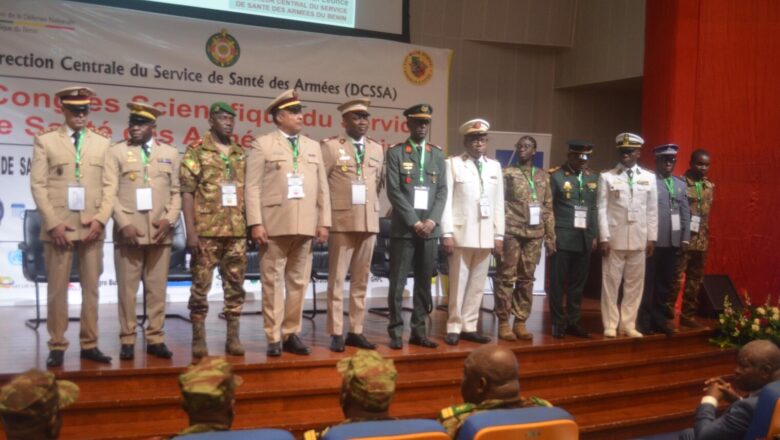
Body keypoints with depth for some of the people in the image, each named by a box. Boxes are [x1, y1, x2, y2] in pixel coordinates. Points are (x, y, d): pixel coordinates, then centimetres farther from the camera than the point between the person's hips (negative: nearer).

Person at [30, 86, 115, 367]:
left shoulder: (103, 143, 12)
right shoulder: (45, 140, 6)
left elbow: (109, 186, 8)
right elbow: (38, 185, 0)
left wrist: (100, 219, -6)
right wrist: (53, 223, -10)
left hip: (92, 227, 2)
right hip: (58, 227, -2)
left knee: (91, 288, 5)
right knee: (57, 288, 1)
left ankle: (89, 345, 12)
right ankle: (57, 346, 10)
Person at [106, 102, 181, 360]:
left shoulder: (170, 153, 13)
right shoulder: (116, 152, 6)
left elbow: (176, 192, 10)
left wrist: (169, 219, -6)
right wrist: (124, 224, -12)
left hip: (160, 232, 2)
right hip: (128, 231, -2)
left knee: (157, 289, 5)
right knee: (127, 289, 2)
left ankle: (155, 339, 13)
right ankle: (127, 340, 10)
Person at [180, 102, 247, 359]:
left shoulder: (241, 154, 14)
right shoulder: (196, 151, 0)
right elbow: (187, 193, -5)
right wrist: (191, 231, -13)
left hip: (237, 232, 4)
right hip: (206, 231, -4)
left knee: (235, 286, 6)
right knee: (201, 286, 0)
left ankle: (233, 337, 13)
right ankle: (198, 338, 9)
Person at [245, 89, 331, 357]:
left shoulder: (313, 147, 17)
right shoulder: (262, 145, 4)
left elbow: (323, 188, 12)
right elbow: (253, 187, -3)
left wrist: (324, 222, 4)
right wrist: (256, 223, -12)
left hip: (305, 226, 4)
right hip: (274, 225, -4)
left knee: (298, 282, 8)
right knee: (273, 281, 1)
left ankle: (291, 334, 18)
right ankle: (273, 338, 8)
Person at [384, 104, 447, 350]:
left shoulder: (437, 154, 13)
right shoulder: (395, 153, 2)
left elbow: (442, 191, 7)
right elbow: (394, 191, -6)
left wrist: (432, 220, -7)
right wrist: (414, 222, -12)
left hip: (430, 228, 4)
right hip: (403, 228, -3)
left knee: (424, 282, 7)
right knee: (398, 283, -2)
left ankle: (418, 331, 14)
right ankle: (396, 332, 6)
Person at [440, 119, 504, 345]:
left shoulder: (494, 166, 13)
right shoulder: (453, 163, 0)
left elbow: (499, 202, 11)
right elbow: (447, 200, -5)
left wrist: (499, 234, 6)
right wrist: (447, 233, -11)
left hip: (486, 235, 4)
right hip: (461, 234, -4)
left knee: (478, 284, 7)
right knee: (458, 283, 0)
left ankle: (469, 327, 15)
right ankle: (454, 327, 10)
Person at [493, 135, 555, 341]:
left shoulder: (543, 176, 15)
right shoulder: (508, 173, 3)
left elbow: (548, 208, 15)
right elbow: (499, 204, -1)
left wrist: (550, 237, 10)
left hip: (534, 234, 4)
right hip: (512, 233, -4)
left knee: (527, 279, 6)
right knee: (506, 277, -3)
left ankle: (520, 322, 14)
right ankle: (503, 322, 4)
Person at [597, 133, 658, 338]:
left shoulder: (649, 178, 9)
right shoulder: (606, 177, 1)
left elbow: (652, 210, 8)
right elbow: (602, 209, -3)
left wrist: (651, 238, 3)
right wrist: (604, 238, -9)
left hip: (639, 239, 3)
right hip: (614, 238, -2)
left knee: (635, 283, 6)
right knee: (611, 282, 1)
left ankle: (628, 324, 16)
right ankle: (610, 325, 10)